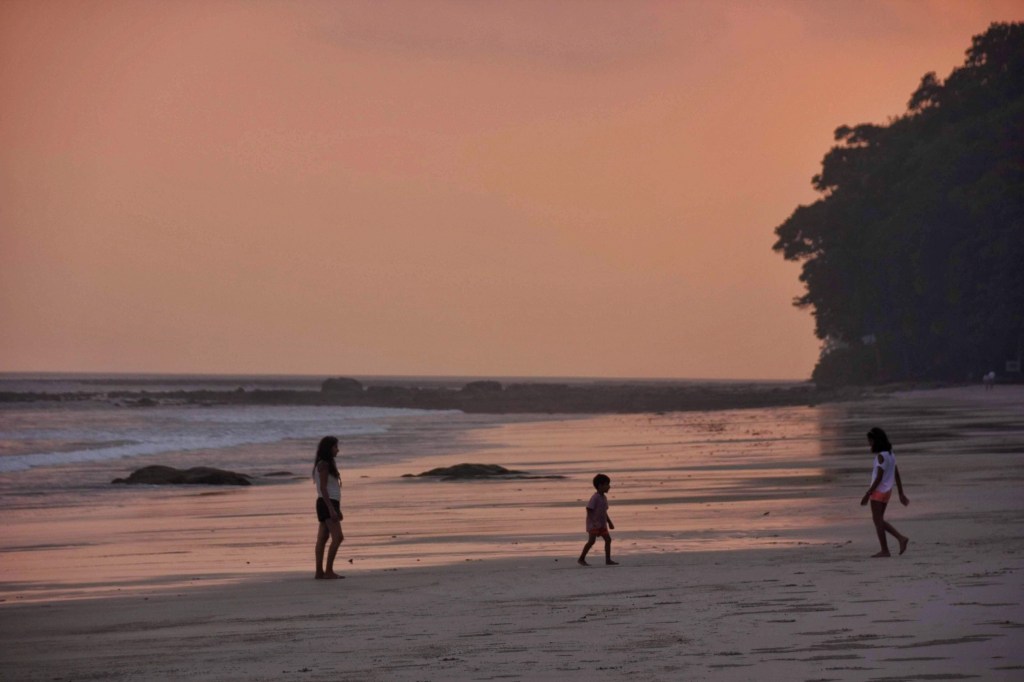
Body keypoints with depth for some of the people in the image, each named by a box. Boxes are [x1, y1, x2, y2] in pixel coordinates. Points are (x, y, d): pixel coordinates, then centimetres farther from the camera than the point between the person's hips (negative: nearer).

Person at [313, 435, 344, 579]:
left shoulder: (328, 464, 19)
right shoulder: (323, 465, -10)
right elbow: (323, 488, -17)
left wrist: (337, 509, 22)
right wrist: (331, 508, -23)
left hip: (331, 504, 10)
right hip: (327, 504, -10)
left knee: (322, 539, 7)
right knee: (338, 537, -16)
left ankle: (320, 572, 7)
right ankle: (328, 570, -16)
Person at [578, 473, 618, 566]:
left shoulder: (604, 498, 11)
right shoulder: (595, 497, -16)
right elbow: (589, 510, -19)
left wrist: (609, 522, 18)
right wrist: (594, 522, -26)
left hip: (602, 524, 9)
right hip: (593, 524, -9)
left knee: (608, 539, 2)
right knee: (591, 541, -13)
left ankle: (608, 560, 5)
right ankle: (581, 559, -3)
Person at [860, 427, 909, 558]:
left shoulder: (881, 456, -16)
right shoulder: (890, 455, 11)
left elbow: (879, 478, -20)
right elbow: (897, 476, 13)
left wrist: (867, 494, -17)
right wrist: (901, 494, 17)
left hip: (879, 491, -9)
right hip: (887, 491, 9)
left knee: (878, 520, -2)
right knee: (879, 520, 16)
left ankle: (885, 550, -1)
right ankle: (901, 538, 8)